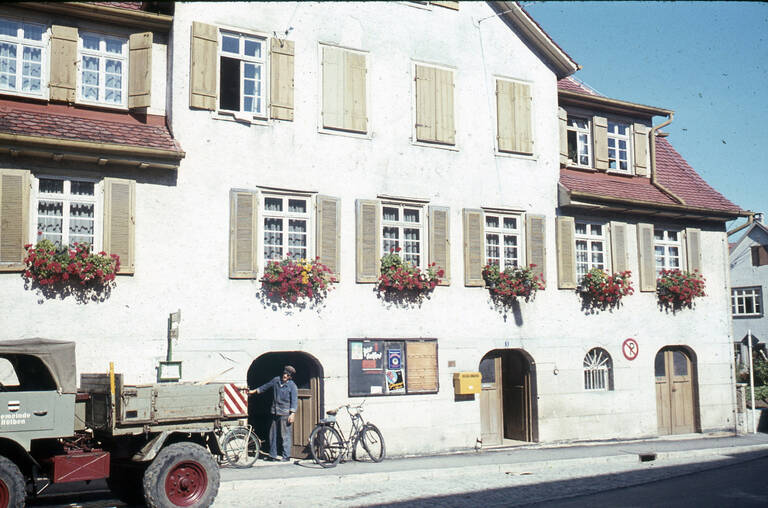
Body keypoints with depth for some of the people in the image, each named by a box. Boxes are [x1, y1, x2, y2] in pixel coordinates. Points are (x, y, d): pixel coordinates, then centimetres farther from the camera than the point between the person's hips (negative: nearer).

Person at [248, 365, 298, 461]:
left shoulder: (292, 386, -6)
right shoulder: (276, 380, 8)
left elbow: (294, 400, -9)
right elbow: (266, 386, 23)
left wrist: (292, 414, -17)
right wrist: (254, 391, 28)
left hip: (285, 414, -6)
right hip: (275, 413, 6)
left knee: (286, 435, -6)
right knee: (272, 434, 11)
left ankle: (286, 456, 0)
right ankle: (272, 455, 21)